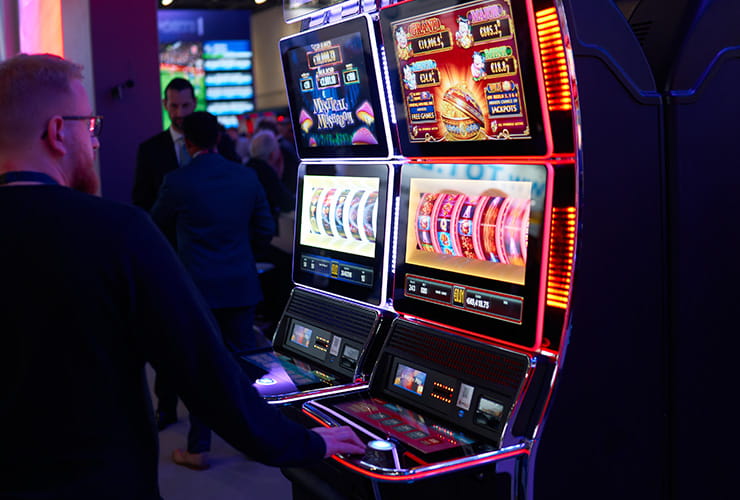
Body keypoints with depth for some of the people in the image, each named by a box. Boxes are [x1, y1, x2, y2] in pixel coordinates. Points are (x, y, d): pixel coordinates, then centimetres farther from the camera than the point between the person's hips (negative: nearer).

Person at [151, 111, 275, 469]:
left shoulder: (177, 181, -9)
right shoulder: (247, 177, -1)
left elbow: (157, 227, 7)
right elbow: (265, 232, 4)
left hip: (198, 287, -3)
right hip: (241, 285, 3)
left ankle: (198, 449, 13)